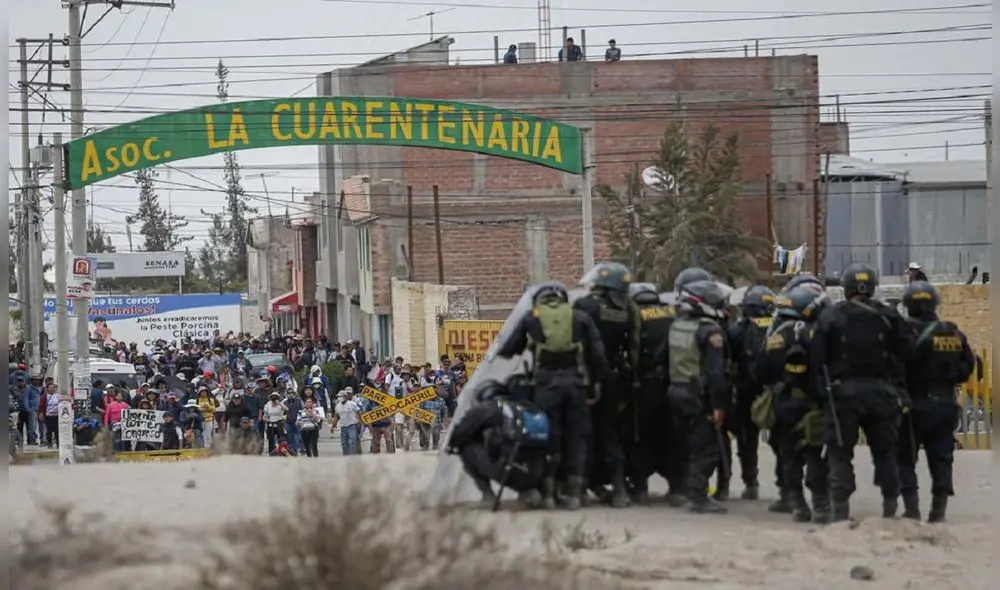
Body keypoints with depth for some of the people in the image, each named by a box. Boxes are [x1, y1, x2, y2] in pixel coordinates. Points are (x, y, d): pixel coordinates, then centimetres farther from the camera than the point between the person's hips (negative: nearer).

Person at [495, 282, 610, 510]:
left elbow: (508, 350, 11)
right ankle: (573, 494, 5)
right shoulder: (580, 318, 12)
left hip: (546, 382, -1)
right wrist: (599, 380, 8)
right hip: (575, 382, 1)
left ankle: (548, 493, 2)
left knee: (549, 436, 4)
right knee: (576, 436, 7)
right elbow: (598, 354, 5)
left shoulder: (531, 318, 11)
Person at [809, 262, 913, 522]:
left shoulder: (830, 317, -3)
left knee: (840, 452, 3)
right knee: (885, 451, 13)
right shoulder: (889, 317, 1)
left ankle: (840, 508, -4)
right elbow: (906, 353, -2)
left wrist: (823, 389, 4)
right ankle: (891, 506, 13)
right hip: (881, 390, 2)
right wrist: (892, 379, 10)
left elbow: (816, 361, -5)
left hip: (843, 391, -2)